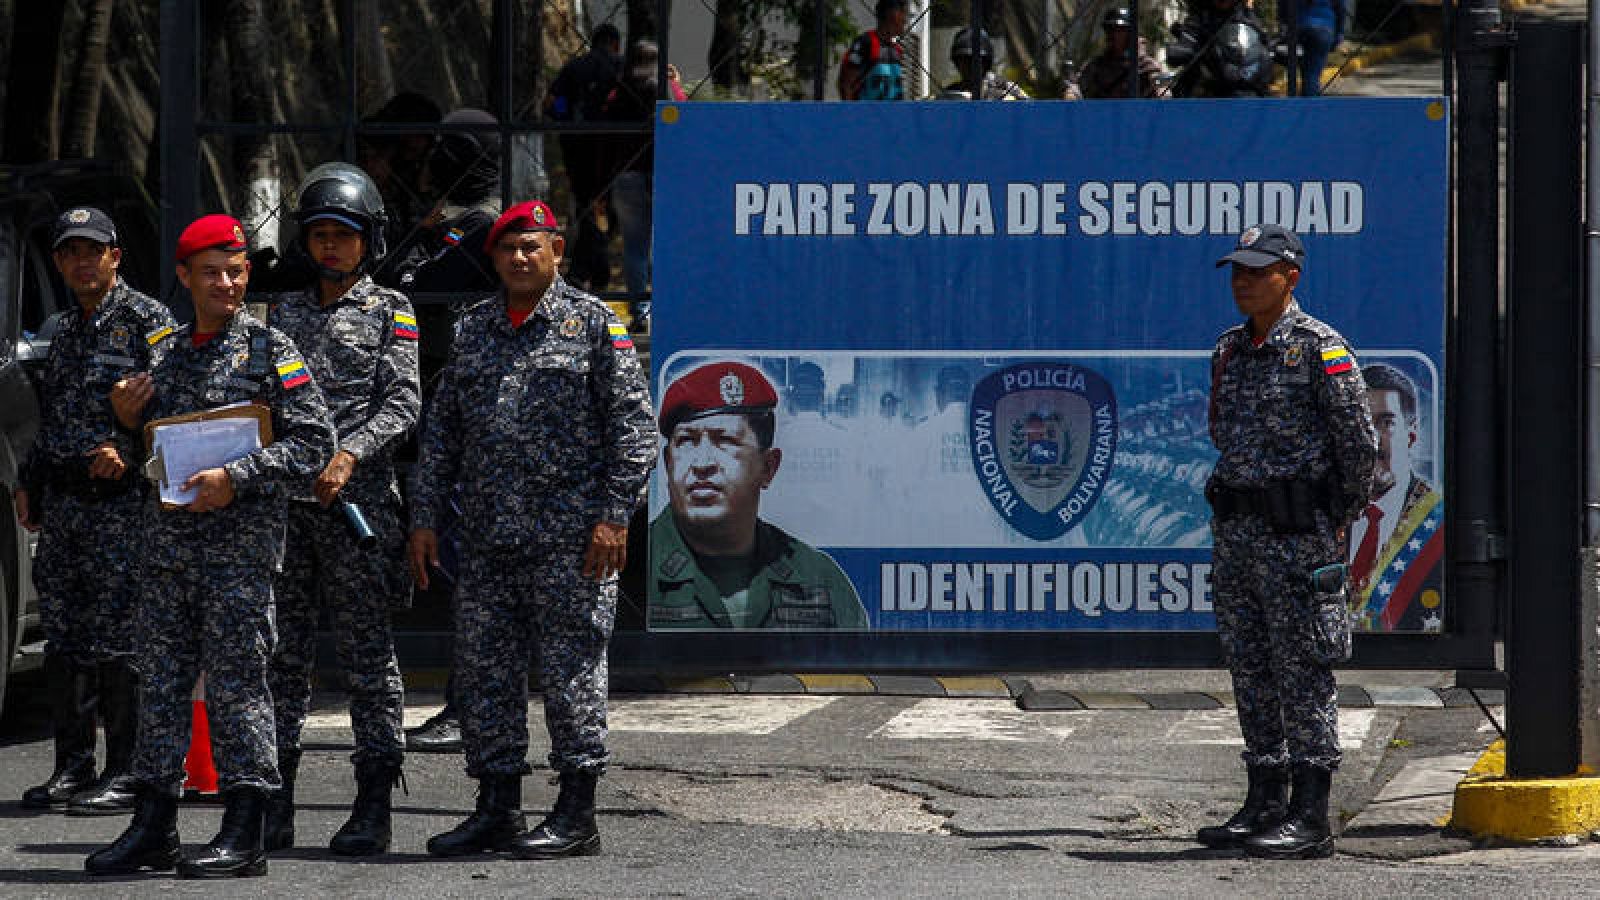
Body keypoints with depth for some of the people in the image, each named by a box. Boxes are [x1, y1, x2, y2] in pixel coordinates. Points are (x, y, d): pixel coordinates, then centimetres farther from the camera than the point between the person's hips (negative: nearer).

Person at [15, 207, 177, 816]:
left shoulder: (147, 320, -4)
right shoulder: (66, 331, 19)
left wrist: (128, 451, -24)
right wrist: (29, 484, 19)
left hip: (122, 500, -8)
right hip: (62, 503, 8)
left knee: (118, 640, -7)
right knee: (64, 639, 8)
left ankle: (128, 774, -3)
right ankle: (72, 768, 14)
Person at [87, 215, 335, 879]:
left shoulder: (270, 350, -2)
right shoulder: (171, 353, 16)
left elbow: (312, 442, -10)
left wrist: (236, 478, -19)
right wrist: (128, 419, 4)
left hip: (240, 539, -6)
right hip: (168, 540, 6)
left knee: (236, 679, -6)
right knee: (160, 679, 7)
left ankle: (245, 833, -3)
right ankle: (153, 828, 12)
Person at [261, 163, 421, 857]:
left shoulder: (389, 311, 5)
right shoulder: (284, 313, 17)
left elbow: (403, 403, -4)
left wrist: (350, 454, -18)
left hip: (357, 497, -4)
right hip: (283, 496, 4)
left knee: (365, 650, -3)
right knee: (282, 649, 4)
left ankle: (373, 805, -1)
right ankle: (275, 804, 8)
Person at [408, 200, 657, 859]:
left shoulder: (593, 323, 1)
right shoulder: (472, 329, 15)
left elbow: (634, 424, -3)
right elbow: (441, 431, 18)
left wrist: (615, 515, -11)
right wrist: (425, 517, 11)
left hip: (571, 533, -5)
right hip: (487, 534, 5)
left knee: (571, 670, -4)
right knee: (483, 672, 6)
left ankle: (577, 817, 1)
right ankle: (498, 811, 14)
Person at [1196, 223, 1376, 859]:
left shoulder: (1320, 348, -10)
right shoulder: (1229, 350, 13)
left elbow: (1359, 442, -9)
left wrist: (1339, 521, -3)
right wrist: (1234, 502, 18)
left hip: (1296, 536, -8)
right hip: (1234, 531, 8)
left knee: (1302, 670, -6)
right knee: (1250, 670, 10)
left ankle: (1311, 818, -4)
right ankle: (1264, 805, 17)